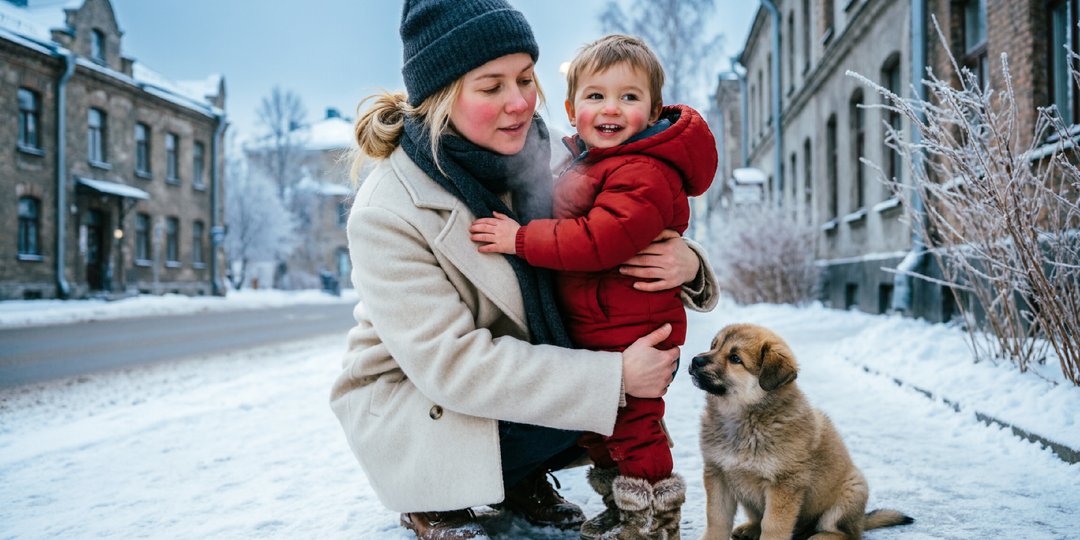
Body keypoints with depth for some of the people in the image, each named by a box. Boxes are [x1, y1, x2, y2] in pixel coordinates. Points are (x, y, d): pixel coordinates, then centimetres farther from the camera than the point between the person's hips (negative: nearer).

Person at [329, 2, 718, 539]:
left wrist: (686, 265, -26)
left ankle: (522, 478, 11)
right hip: (407, 396, -6)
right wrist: (613, 377, -34)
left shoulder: (536, 159, -9)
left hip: (516, 368, 6)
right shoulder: (387, 213, -27)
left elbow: (621, 247, 0)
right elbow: (451, 364, -32)